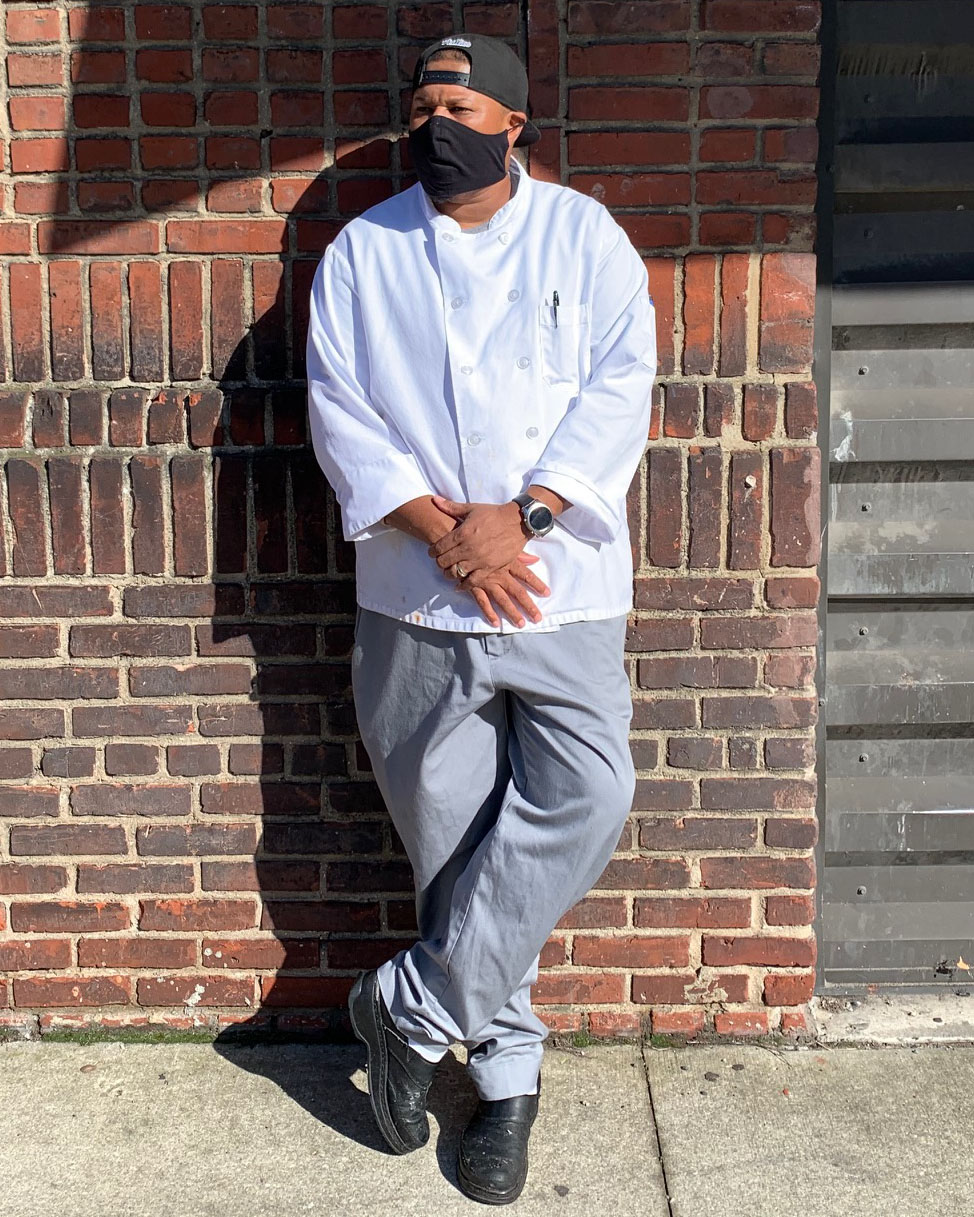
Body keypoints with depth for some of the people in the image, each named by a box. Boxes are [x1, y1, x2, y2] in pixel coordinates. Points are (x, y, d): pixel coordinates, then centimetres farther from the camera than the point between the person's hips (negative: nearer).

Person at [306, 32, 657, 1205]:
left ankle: (412, 1006, 5)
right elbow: (340, 407, -1)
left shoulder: (583, 235, 6)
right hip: (417, 596, 1)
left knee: (581, 798, -13)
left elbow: (619, 384, -4)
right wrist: (440, 530, -14)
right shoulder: (361, 252, 8)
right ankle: (505, 1064, 24)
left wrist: (517, 517, -15)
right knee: (451, 832, 5)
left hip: (561, 583, 0)